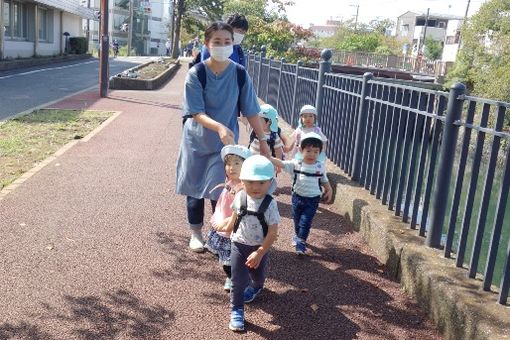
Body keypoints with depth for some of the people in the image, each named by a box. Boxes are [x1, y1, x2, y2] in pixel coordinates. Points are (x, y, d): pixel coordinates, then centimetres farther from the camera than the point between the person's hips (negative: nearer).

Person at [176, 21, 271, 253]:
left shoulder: (240, 74, -10)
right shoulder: (196, 74, -16)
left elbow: (251, 111, -4)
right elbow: (196, 113, -20)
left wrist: (263, 141, -4)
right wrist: (219, 127, -38)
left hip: (225, 143, 0)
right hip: (196, 141, 0)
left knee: (219, 190, 0)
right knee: (195, 188, 12)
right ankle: (196, 233, 31)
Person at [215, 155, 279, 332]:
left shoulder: (270, 204, -24)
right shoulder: (240, 197, -14)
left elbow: (272, 233, -21)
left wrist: (259, 253, -25)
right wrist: (226, 228, 23)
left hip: (259, 248, -1)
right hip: (239, 244, 1)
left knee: (258, 274, 24)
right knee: (238, 280, -2)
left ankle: (255, 287, 58)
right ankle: (236, 311, 11)